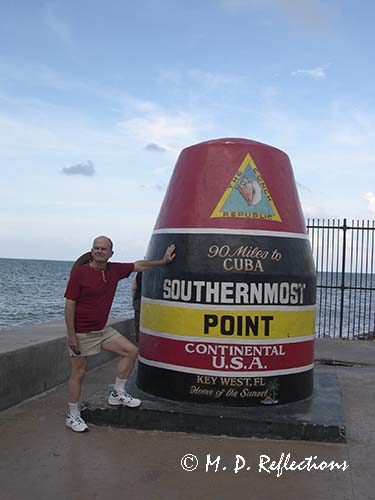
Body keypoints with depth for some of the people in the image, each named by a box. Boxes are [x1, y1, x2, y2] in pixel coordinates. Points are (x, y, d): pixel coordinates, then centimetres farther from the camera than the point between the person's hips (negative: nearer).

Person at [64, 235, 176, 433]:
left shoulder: (114, 270, 1)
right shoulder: (80, 272, -15)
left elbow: (138, 265, 16)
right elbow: (69, 304, -15)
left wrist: (163, 261, 16)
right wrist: (71, 335, -18)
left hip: (102, 330, 7)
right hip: (82, 333, -6)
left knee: (130, 351, 3)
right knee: (79, 373, 0)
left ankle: (117, 394, 17)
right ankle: (72, 416, 17)